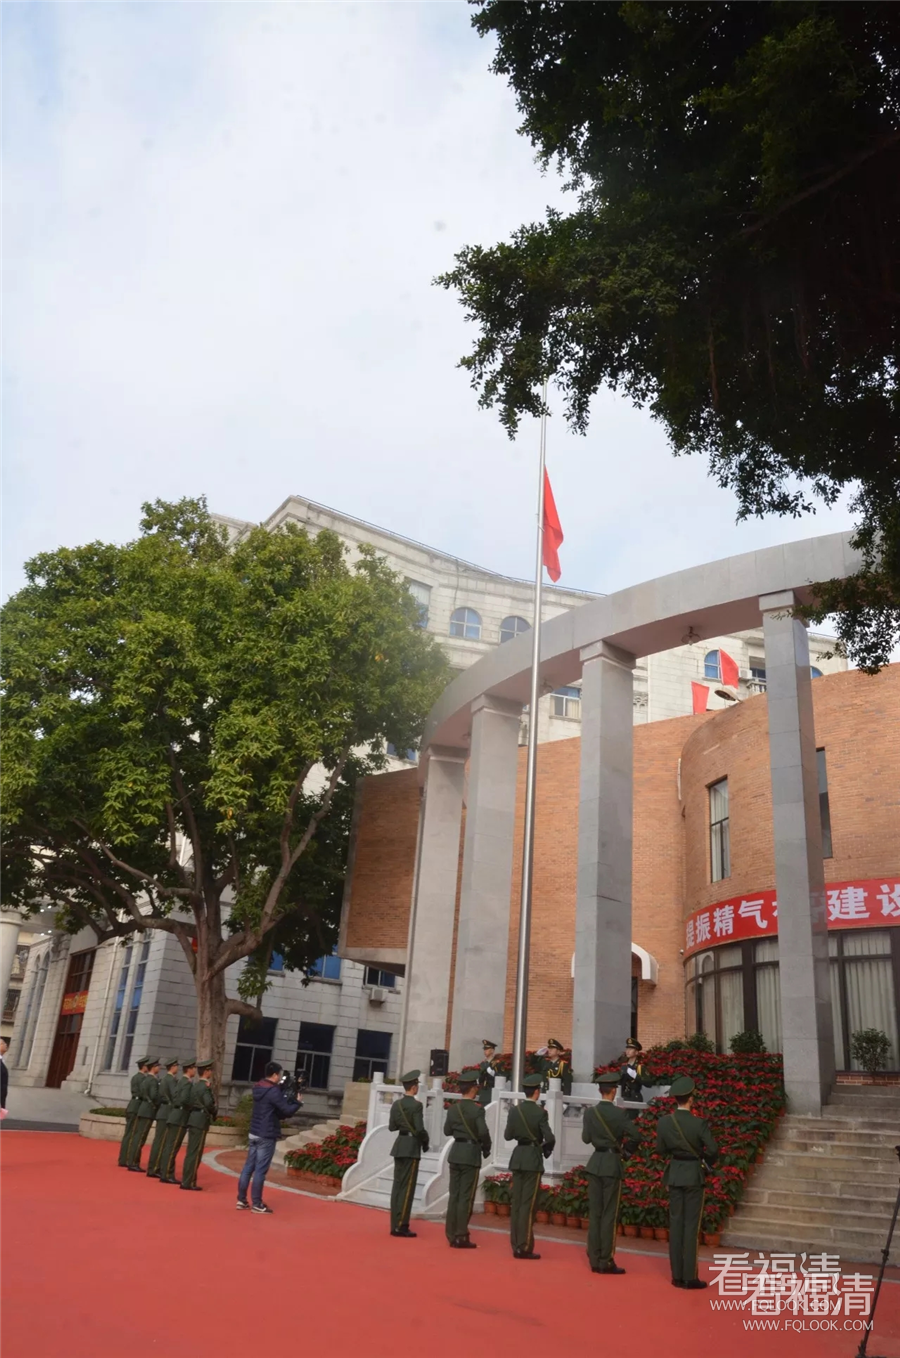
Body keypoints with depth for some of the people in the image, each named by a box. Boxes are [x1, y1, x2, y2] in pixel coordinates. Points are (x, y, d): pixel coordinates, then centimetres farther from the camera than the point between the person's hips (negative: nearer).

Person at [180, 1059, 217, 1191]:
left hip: (194, 1120, 9)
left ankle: (186, 1180, 20)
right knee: (195, 1153, -4)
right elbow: (209, 1103, -27)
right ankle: (188, 1182, -2)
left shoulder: (196, 1086, 15)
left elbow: (191, 1102, 13)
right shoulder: (205, 1087, -14)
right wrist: (215, 1112, -8)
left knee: (191, 1152, 14)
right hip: (200, 1121, -9)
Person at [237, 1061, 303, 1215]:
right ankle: (256, 1204, 2)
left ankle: (241, 1200, 16)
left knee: (248, 1167, 11)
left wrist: (290, 1100, 9)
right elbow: (287, 1111, -16)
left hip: (254, 1133, 8)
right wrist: (297, 1102, 1)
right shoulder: (273, 1091, -17)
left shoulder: (258, 1088, 10)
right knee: (260, 1170, -3)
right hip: (266, 1136, -8)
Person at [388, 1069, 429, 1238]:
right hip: (411, 1147, -7)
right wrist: (425, 1142, -1)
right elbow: (420, 1129, -18)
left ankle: (395, 1225, 15)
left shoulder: (396, 1104, 6)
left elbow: (392, 1127, 10)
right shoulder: (416, 1105, -15)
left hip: (399, 1145, 7)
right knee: (407, 1187, -2)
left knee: (398, 1185, 11)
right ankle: (401, 1226, -1)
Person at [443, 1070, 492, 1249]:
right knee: (466, 1197, 0)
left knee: (454, 1195, 11)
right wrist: (486, 1148, -4)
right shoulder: (477, 1109, -14)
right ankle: (461, 1237, 2)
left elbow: (447, 1131, 10)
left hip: (455, 1153, 6)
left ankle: (452, 1236, 15)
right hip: (471, 1154, -6)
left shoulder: (452, 1108, 4)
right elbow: (483, 1132, -21)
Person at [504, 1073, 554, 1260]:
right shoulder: (540, 1112, -13)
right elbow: (550, 1138, -16)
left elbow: (508, 1136, 6)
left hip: (518, 1157, 5)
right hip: (533, 1158, -5)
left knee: (516, 1202, 11)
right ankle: (524, 1247, 1)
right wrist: (546, 1148, 4)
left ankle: (516, 1245, 16)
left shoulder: (514, 1110, 1)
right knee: (528, 1204, -1)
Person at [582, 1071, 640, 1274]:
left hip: (595, 1164, 4)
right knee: (609, 1214, 3)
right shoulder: (620, 1113, -12)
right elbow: (635, 1137, -17)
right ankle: (606, 1261, 5)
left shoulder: (590, 1112, -2)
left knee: (595, 1213, 10)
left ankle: (594, 1260, 14)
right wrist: (626, 1151, 1)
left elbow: (586, 1138, 5)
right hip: (612, 1165, -4)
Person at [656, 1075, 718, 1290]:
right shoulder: (699, 1123, -17)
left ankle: (677, 1276, 15)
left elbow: (660, 1149, 3)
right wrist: (707, 1163, 5)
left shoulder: (664, 1122, -6)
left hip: (674, 1174, 4)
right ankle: (689, 1277, 6)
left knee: (675, 1223, 10)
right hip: (694, 1175, -3)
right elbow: (713, 1150, -15)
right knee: (691, 1225, 3)